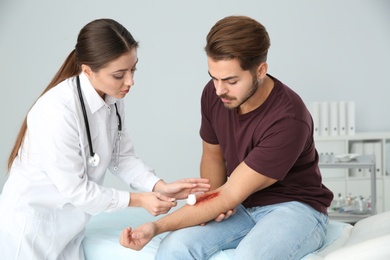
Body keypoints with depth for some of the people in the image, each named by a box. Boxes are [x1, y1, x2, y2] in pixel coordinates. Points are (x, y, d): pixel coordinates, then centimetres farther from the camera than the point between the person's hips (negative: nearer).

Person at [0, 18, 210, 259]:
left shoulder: (113, 98, -8)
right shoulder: (58, 112, -31)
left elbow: (122, 156, 0)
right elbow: (74, 189, -24)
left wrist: (161, 187, -15)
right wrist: (138, 200, -17)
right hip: (33, 222, -6)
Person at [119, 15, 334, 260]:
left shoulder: (288, 119, -27)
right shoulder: (214, 95, -8)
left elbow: (231, 194, -25)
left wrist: (157, 227, -27)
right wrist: (213, 200, -9)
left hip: (295, 207, -5)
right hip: (242, 205, 5)